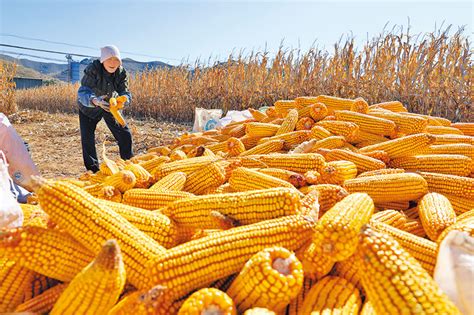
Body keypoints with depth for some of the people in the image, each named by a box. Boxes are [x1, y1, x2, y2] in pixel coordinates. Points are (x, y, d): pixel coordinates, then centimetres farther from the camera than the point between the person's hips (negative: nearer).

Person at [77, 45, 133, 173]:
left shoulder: (121, 73, -20)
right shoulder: (92, 70, -32)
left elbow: (125, 92, -22)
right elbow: (82, 92, -38)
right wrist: (95, 100, -60)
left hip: (110, 105, 3)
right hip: (89, 106, -3)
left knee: (125, 135, -1)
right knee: (87, 137, -8)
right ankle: (93, 169, 9)